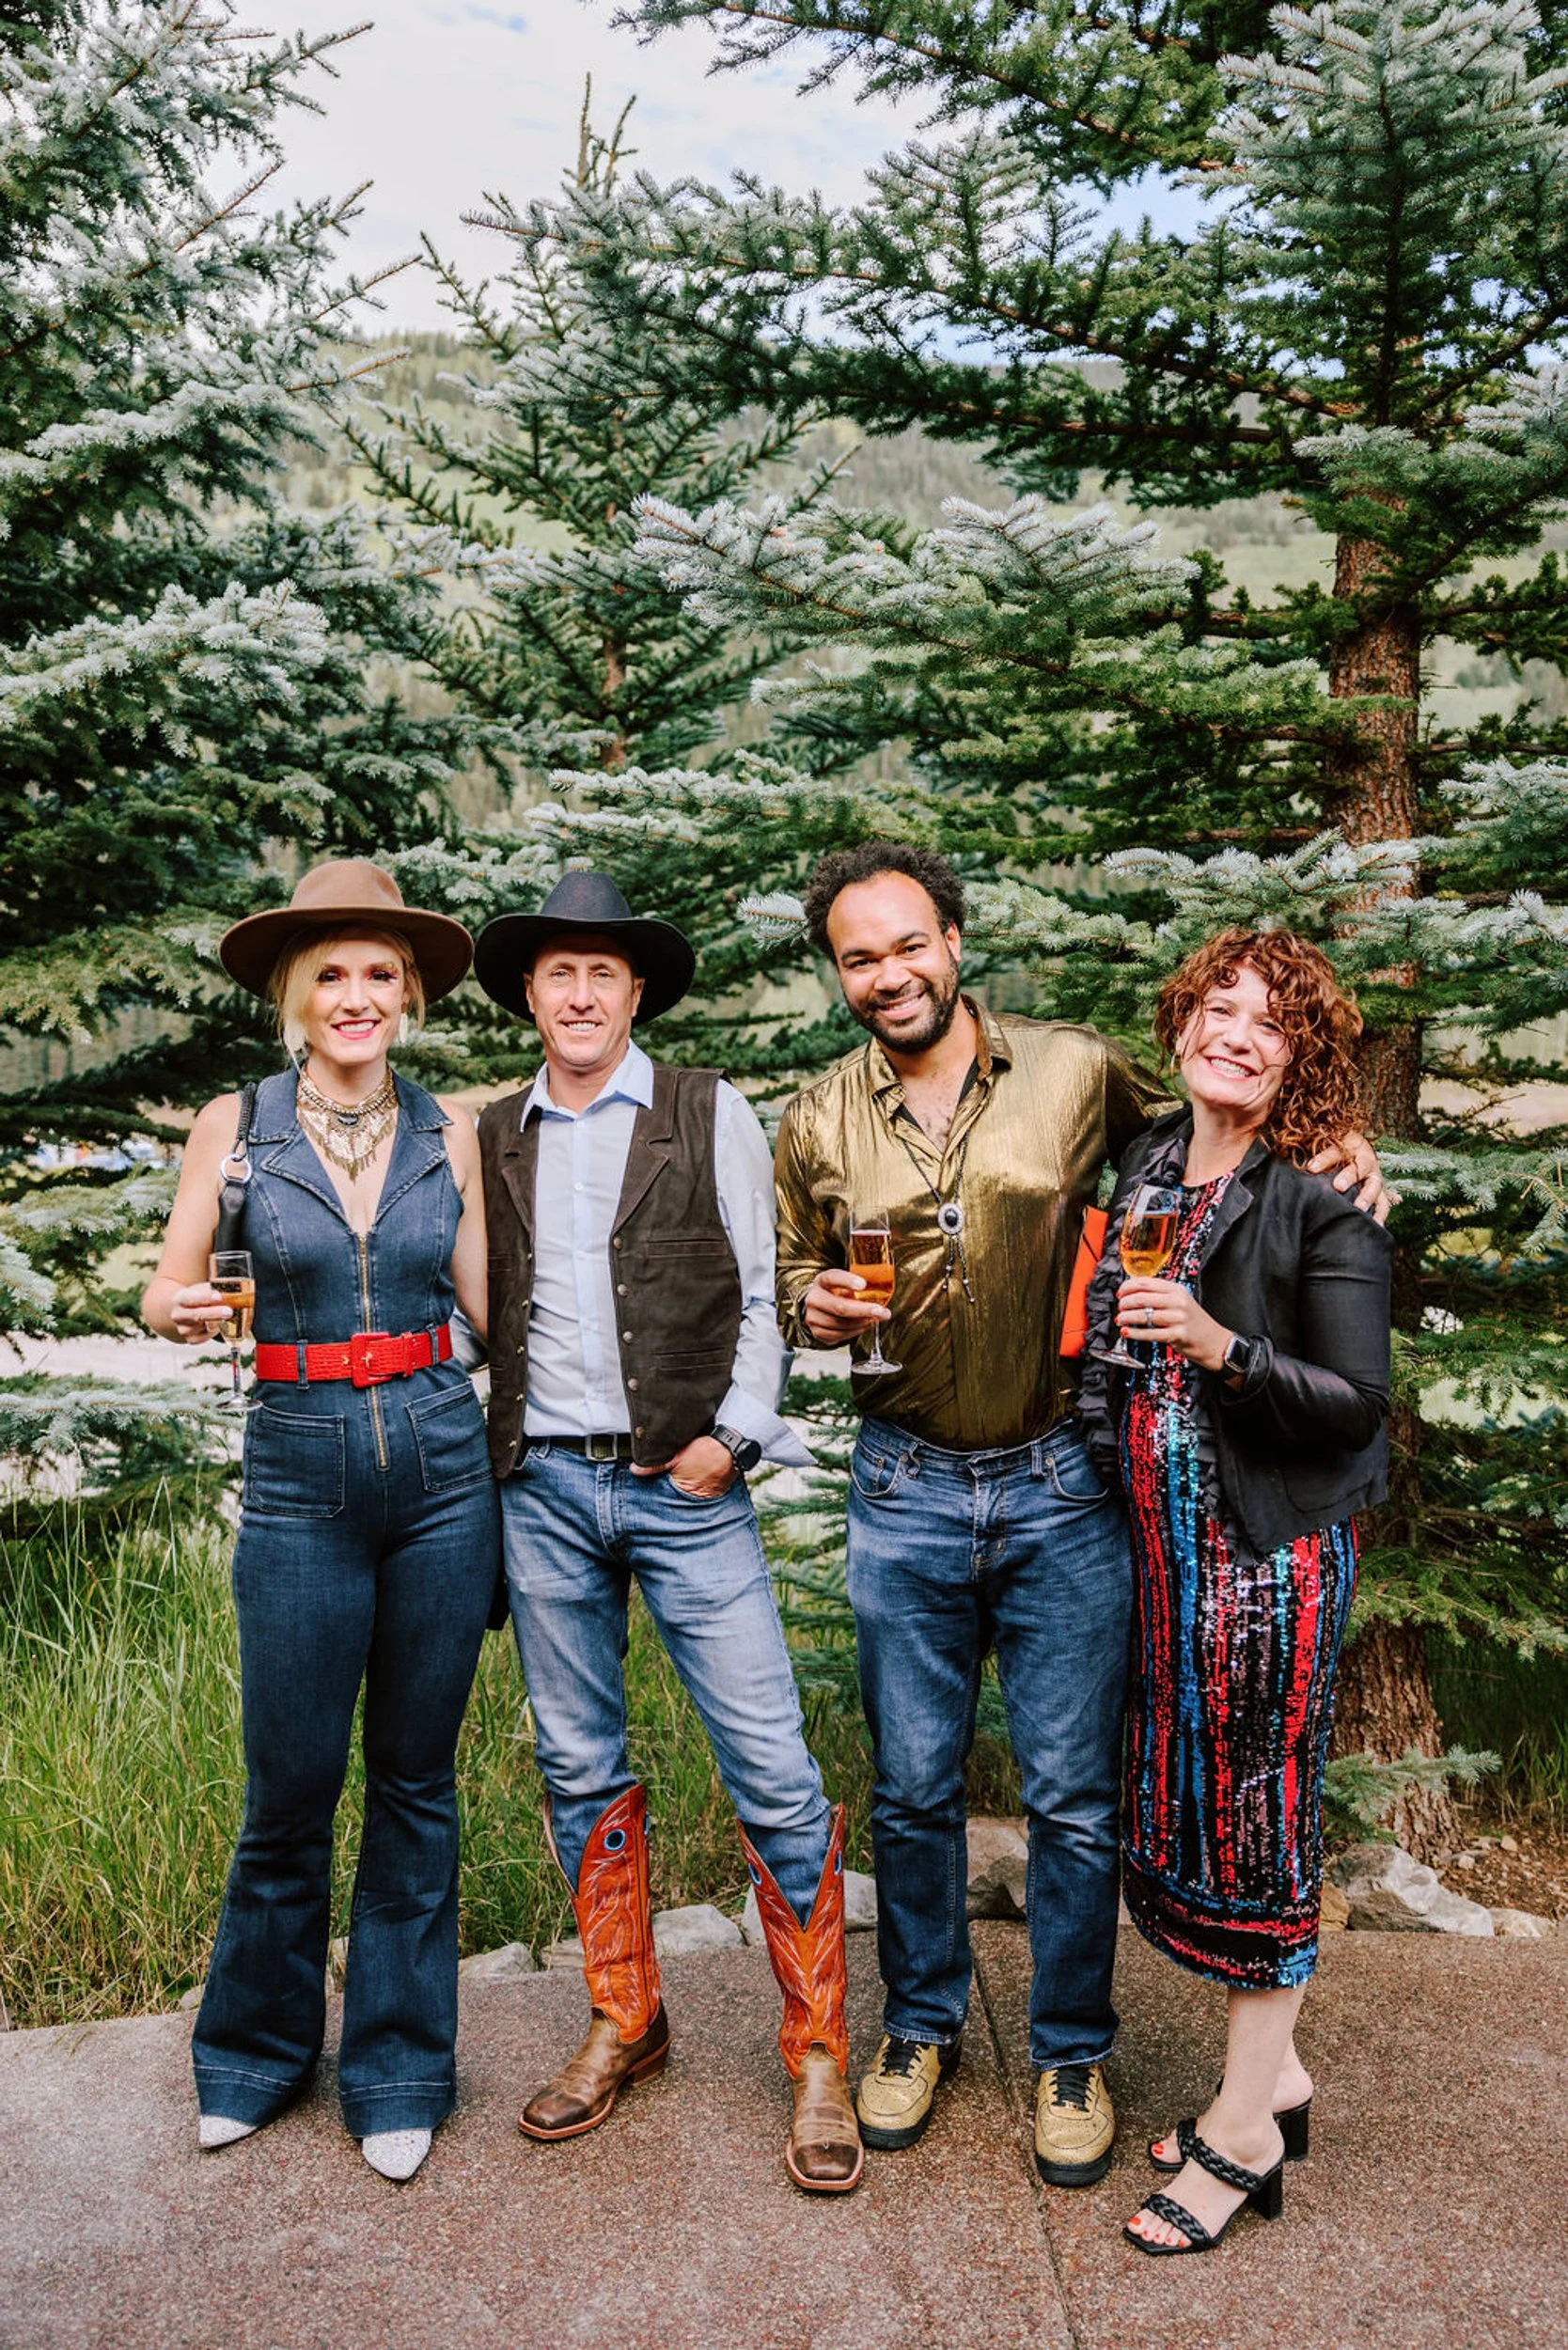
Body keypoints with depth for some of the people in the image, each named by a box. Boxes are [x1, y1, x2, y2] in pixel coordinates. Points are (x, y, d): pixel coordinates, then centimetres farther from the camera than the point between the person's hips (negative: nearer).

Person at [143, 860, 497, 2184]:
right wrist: (181, 1311, -18)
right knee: (292, 1785, 6)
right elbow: (166, 1291, 2)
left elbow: (488, 1301, 9)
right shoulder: (237, 1127, 0)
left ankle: (400, 2070, 28)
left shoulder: (448, 1132, 4)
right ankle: (258, 2048, 33)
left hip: (442, 1465, 2)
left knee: (417, 1779, 10)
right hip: (300, 1470, -1)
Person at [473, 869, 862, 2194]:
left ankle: (819, 2056, 13)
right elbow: (477, 1310, 13)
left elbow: (765, 1292, 2)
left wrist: (733, 1436, -8)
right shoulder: (491, 1139, 11)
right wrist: (492, 1457, 3)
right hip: (542, 1490, 3)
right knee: (579, 1769, 13)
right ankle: (624, 2026, 31)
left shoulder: (709, 1115, 3)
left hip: (684, 1486, -3)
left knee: (773, 1773, -4)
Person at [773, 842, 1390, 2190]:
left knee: (1074, 1791, 8)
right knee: (913, 1786, 13)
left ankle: (1074, 2053, 29)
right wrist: (817, 1310, -9)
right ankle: (922, 2024, 36)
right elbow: (794, 1276, 14)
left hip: (1062, 1484, -1)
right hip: (908, 1486, 2)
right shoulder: (819, 1127, 2)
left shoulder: (1075, 1072, -3)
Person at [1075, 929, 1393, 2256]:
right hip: (1163, 1541, 6)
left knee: (1256, 1816, 3)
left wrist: (1221, 1347, -24)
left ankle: (1243, 2128, 20)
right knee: (1180, 1811, 11)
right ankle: (1276, 2075, 31)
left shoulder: (1321, 1199, -9)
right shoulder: (1141, 1171, 10)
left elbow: (1358, 1402, -13)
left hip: (1274, 1546, -6)